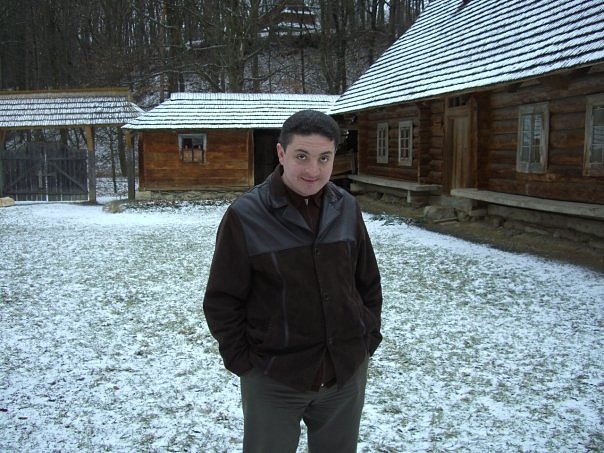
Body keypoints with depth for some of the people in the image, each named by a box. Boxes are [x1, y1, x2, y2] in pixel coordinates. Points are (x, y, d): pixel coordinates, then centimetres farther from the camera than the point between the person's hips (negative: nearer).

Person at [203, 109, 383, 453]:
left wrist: (370, 337, 5)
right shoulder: (245, 215, -13)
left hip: (348, 374, 4)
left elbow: (369, 283, 10)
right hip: (272, 380, -3)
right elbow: (222, 301, -8)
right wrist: (243, 360, -8)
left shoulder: (347, 208, -1)